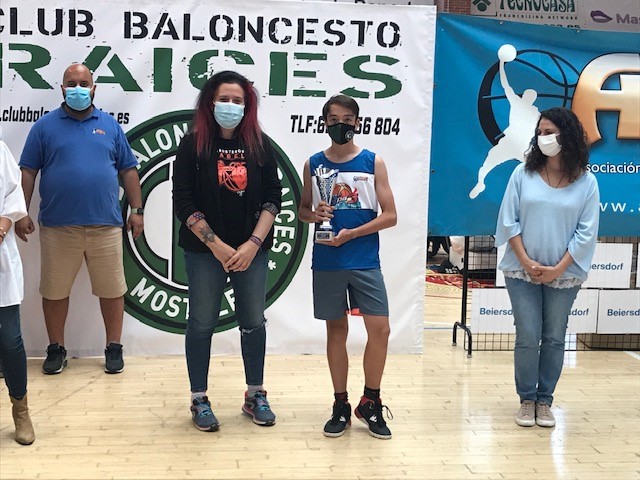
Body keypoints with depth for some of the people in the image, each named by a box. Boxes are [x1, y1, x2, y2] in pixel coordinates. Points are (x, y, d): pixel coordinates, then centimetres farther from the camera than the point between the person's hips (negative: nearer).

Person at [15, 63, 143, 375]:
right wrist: (21, 213, -3)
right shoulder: (45, 126, 5)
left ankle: (114, 348, 18)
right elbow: (28, 171, 4)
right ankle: (56, 349, 22)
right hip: (57, 226, 0)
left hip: (105, 225, 1)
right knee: (54, 290, 8)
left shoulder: (110, 125, 10)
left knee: (112, 290, 5)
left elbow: (128, 171, 11)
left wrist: (137, 211, 5)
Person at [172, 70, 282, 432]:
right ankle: (199, 400, 18)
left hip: (253, 251, 2)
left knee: (254, 322, 10)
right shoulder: (193, 144, -3)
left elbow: (273, 198, 0)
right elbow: (184, 202, -7)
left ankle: (255, 396, 25)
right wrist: (216, 245, -13)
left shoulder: (260, 145, 3)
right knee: (202, 324, 5)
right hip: (205, 252, -2)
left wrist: (253, 244, -11)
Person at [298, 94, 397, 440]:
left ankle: (370, 404, 12)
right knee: (336, 329, 8)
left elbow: (390, 215, -1)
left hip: (365, 262, -1)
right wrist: (314, 215, -9)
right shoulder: (314, 164, 7)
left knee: (380, 329, -5)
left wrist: (350, 234, -12)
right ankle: (340, 405, 20)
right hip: (326, 262, 1)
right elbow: (302, 210, 15)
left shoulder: (373, 162, 2)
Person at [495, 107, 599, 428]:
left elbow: (586, 233, -3)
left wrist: (559, 268, -11)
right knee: (528, 338, 0)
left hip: (564, 275, 0)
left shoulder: (586, 182, -2)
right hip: (522, 271, 0)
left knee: (554, 339, 8)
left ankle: (544, 401, 21)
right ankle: (526, 400, 17)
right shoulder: (523, 173, -1)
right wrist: (526, 262, -10)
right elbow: (509, 221, -2)